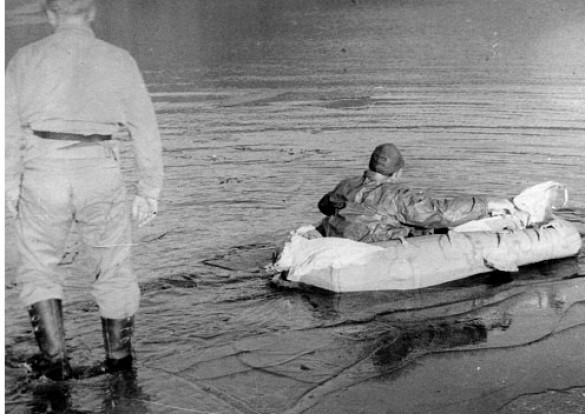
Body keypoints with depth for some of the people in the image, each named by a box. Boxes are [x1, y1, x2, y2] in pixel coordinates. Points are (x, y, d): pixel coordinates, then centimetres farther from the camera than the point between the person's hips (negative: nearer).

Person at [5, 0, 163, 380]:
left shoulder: (25, 60, 6)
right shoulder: (119, 60, 5)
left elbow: (10, 130, 4)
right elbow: (146, 131, 4)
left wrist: (11, 185, 13)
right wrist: (150, 192, 10)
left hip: (44, 174, 0)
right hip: (101, 174, 1)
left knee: (39, 269, 16)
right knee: (115, 266, 18)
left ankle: (55, 358, 7)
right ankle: (118, 356, 28)